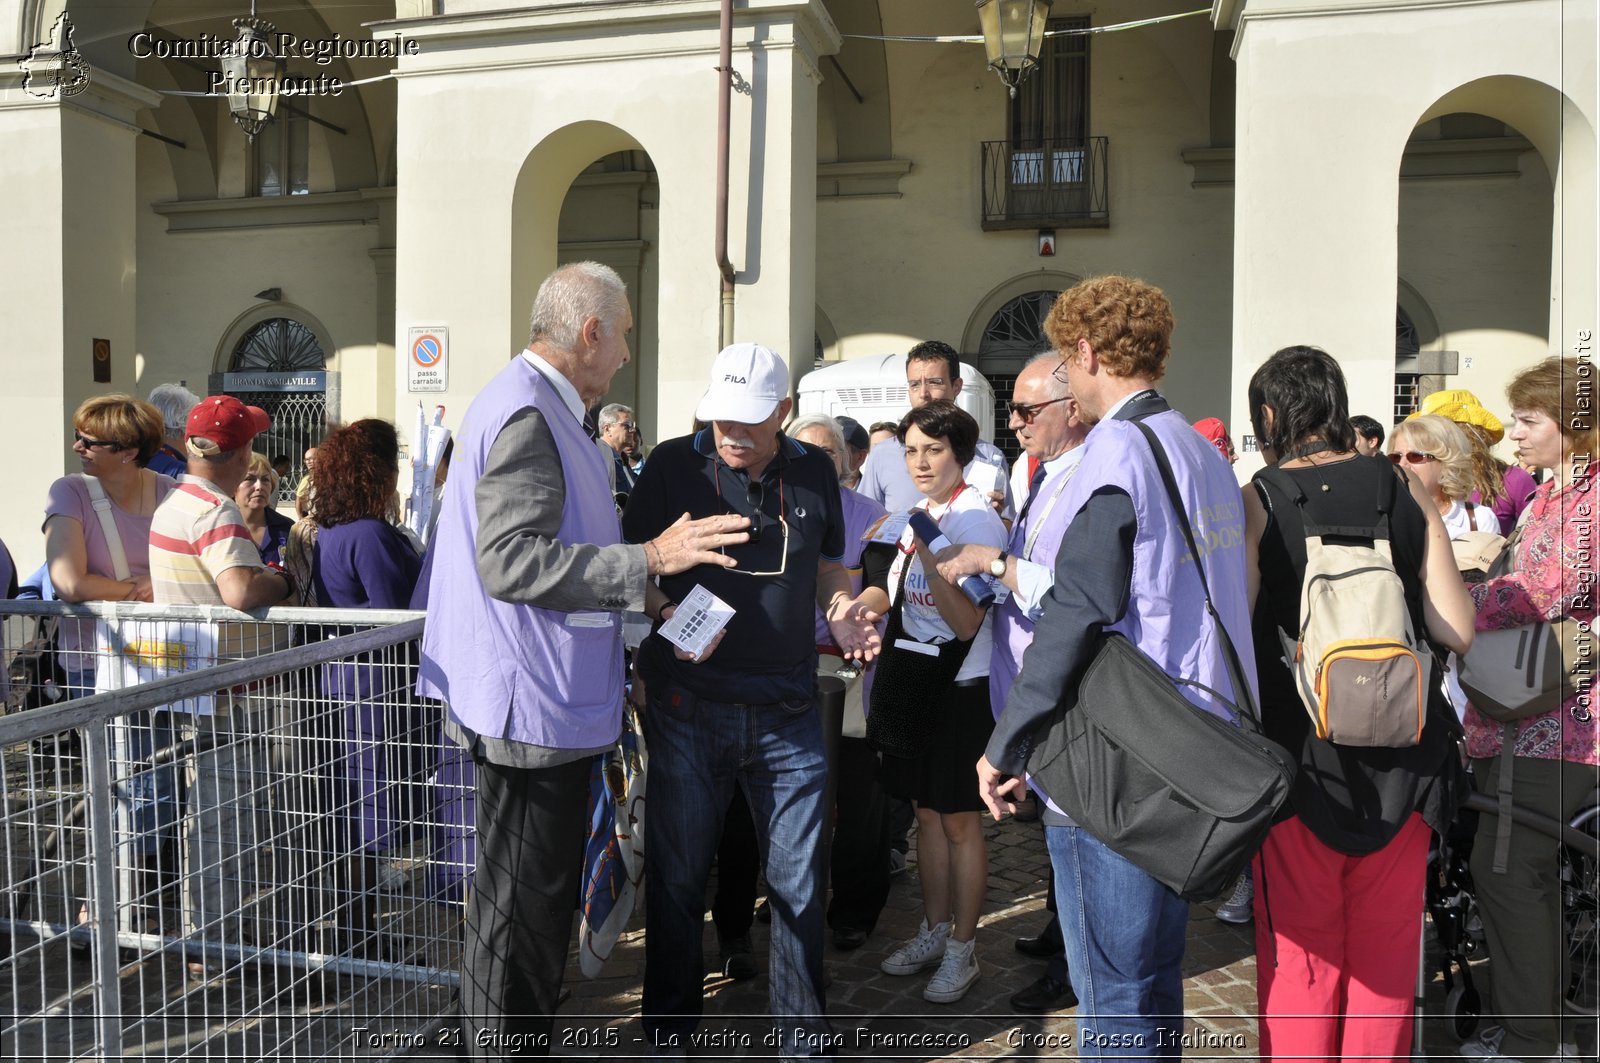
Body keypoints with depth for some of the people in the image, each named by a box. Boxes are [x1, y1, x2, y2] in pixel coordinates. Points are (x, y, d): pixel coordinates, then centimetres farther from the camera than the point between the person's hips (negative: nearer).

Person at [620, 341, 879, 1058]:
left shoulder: (814, 473, 6)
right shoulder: (673, 463, -1)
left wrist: (842, 609, -2)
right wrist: (666, 611, -19)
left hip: (787, 709, 2)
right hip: (687, 703, -1)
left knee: (798, 882, 8)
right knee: (677, 876, 10)